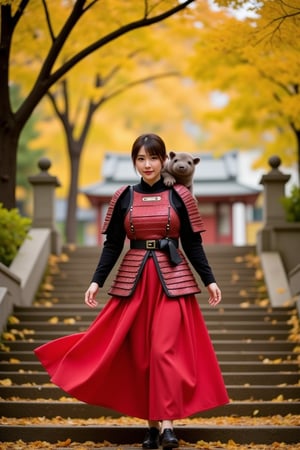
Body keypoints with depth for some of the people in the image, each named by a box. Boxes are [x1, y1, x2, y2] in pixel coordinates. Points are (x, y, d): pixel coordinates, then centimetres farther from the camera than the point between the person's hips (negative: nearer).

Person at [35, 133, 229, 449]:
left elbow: (193, 244, 5)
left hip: (172, 280, -2)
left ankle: (166, 422, -12)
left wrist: (209, 280, -1)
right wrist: (96, 281, -1)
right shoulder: (123, 198, 6)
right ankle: (152, 424, 12)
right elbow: (112, 245, 7)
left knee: (165, 350, -12)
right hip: (134, 281, 2)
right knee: (139, 354, 3)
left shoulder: (179, 196, 2)